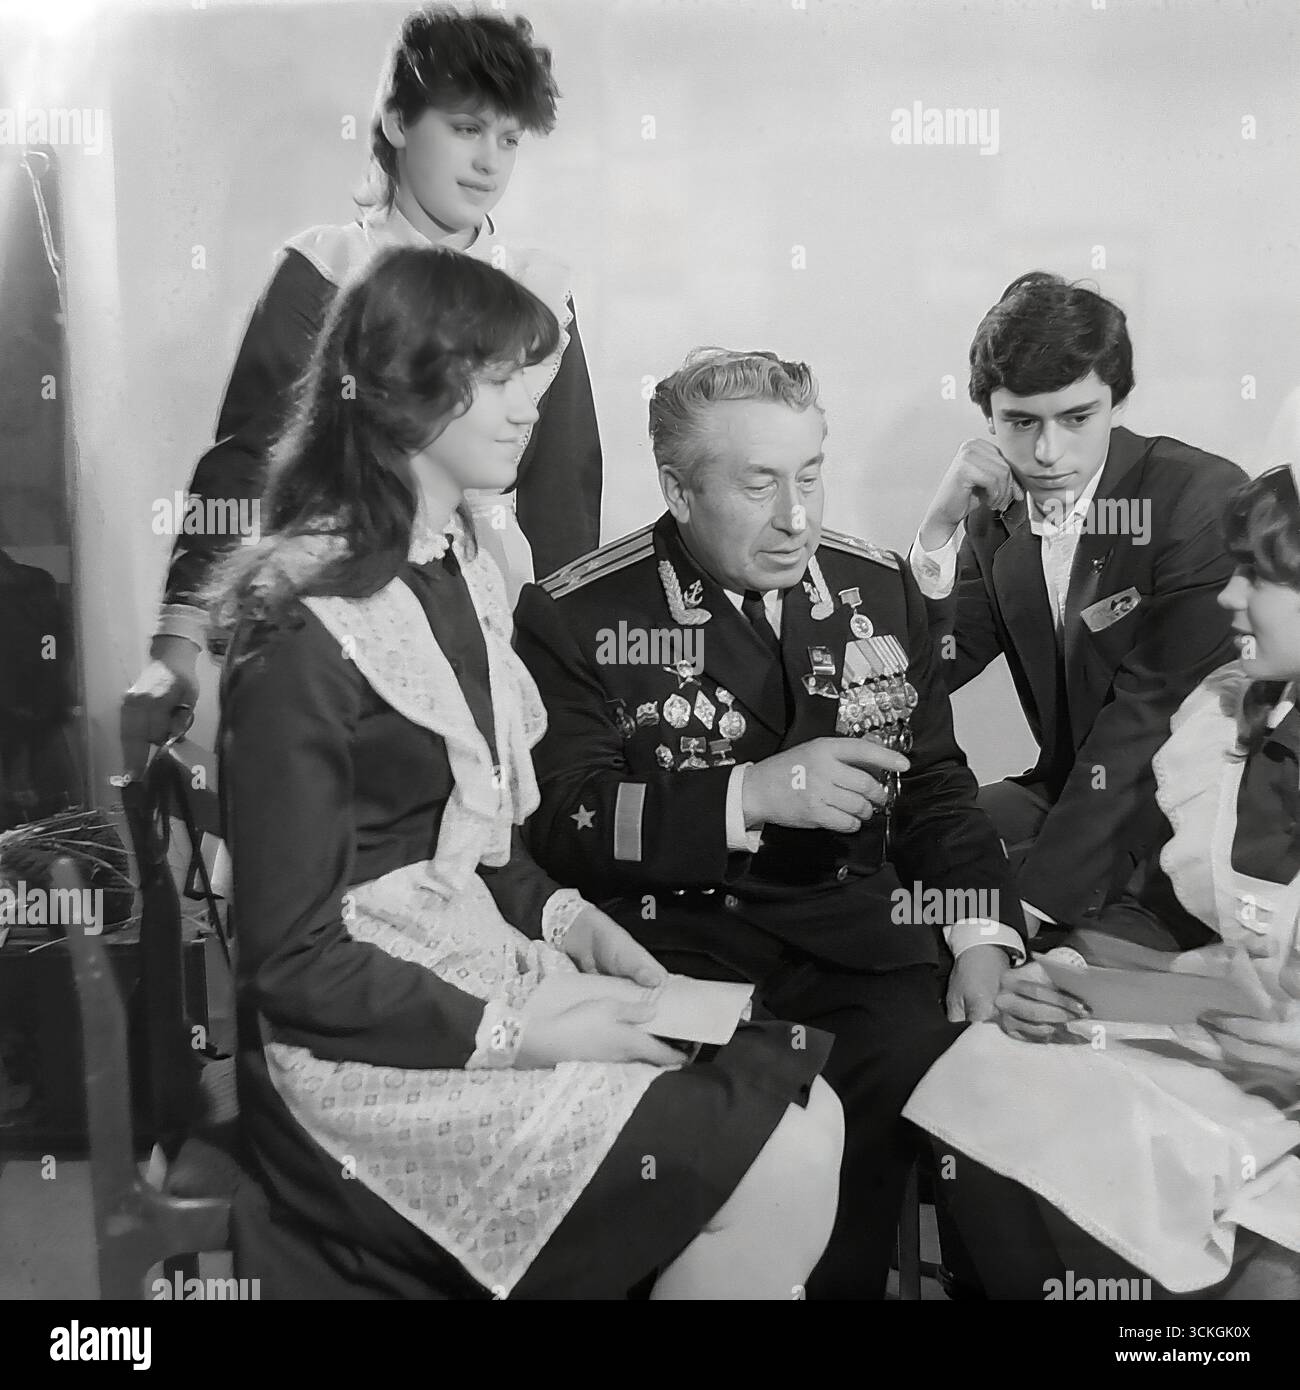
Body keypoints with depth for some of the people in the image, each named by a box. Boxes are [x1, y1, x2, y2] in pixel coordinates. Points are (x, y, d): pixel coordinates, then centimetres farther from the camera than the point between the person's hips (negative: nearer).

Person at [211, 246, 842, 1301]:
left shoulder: (462, 570, 8)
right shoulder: (306, 629, -18)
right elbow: (294, 959, -16)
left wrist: (565, 917, 0)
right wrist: (516, 1035, -18)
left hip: (489, 964, 8)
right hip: (366, 1044, -8)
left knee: (806, 1107, -6)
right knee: (781, 1171, -15)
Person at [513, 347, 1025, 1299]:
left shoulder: (881, 590, 11)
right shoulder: (576, 618, -3)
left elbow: (934, 784, 14)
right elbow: (562, 822, -10)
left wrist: (983, 937, -1)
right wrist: (751, 794, -21)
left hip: (852, 930, 4)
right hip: (669, 936, -3)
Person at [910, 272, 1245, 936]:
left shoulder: (1204, 496, -16)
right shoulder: (994, 513, 2)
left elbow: (1154, 714, -21)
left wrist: (1040, 890, -26)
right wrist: (938, 530, -15)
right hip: (1068, 791, 6)